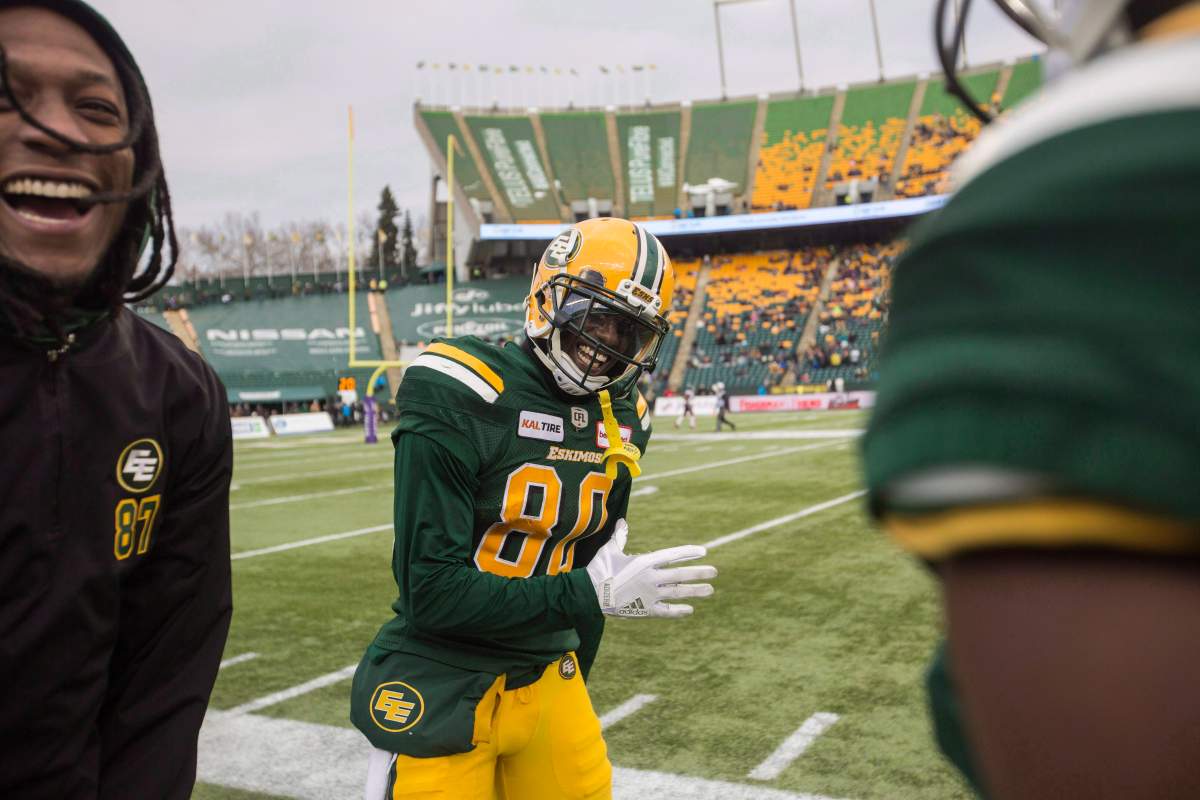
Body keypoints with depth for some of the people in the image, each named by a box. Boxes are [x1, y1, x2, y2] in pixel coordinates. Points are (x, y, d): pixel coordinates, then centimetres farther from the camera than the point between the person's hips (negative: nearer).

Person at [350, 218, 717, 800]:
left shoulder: (621, 421, 1)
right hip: (443, 691, -5)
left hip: (546, 680, 6)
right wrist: (594, 594, -23)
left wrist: (571, 695, 16)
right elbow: (433, 593, -21)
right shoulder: (460, 399, -19)